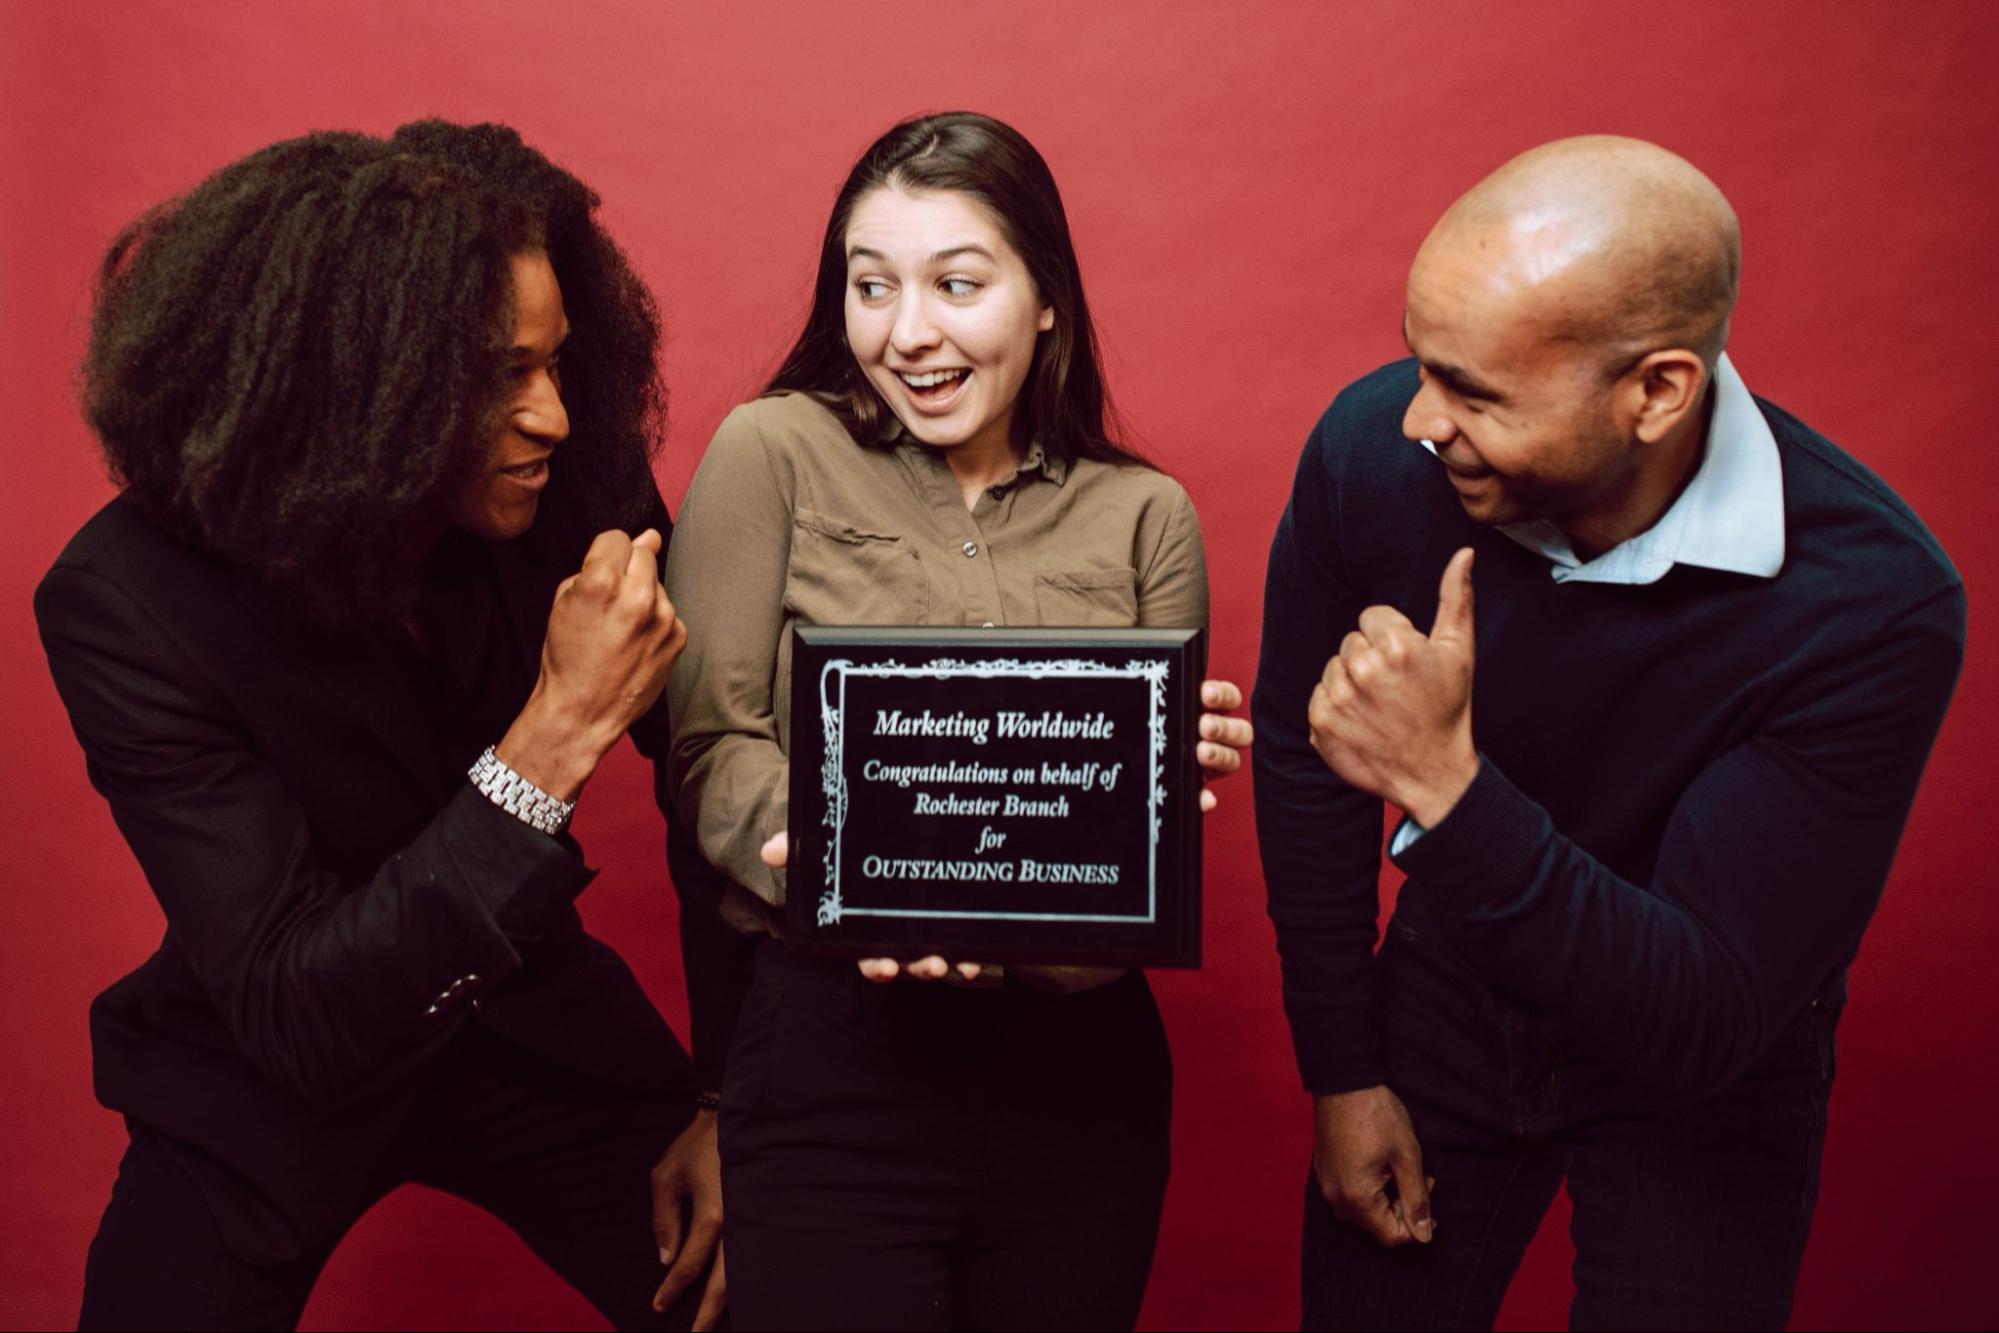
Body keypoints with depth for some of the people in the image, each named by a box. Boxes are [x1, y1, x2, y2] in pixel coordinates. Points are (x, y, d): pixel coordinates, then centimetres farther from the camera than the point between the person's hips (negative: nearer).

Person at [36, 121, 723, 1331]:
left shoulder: (579, 485, -18)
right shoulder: (128, 600, -26)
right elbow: (293, 1019, -31)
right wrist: (553, 739, -41)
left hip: (530, 1024, 3)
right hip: (272, 1090, -2)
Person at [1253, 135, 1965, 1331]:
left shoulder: (1872, 602, -31)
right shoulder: (1374, 445, -23)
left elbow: (1700, 1027, -30)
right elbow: (1303, 761, -6)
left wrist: (1446, 785, -43)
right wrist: (1342, 1071, 0)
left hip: (1706, 1086, -2)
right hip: (1446, 1001, 3)